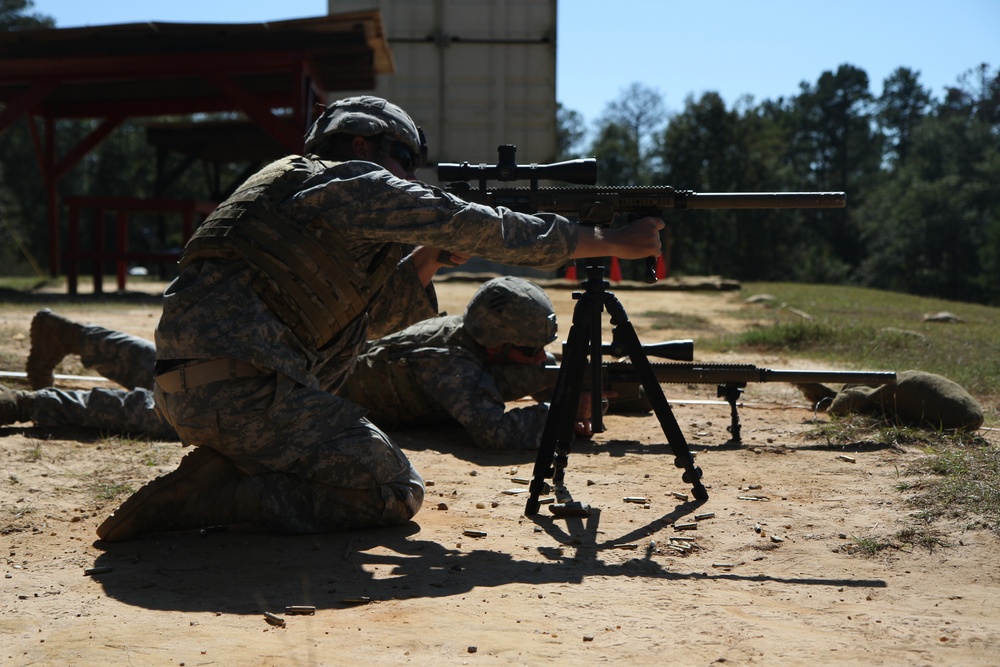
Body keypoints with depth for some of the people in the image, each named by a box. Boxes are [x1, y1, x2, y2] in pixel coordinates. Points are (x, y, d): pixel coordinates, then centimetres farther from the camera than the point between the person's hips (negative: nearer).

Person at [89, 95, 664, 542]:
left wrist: (430, 256, 13)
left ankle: (223, 471, 8)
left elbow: (376, 312, 28)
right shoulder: (347, 180, -2)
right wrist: (615, 243, 2)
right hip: (239, 383, -10)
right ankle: (204, 498, -11)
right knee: (394, 494, -7)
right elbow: (480, 228, -4)